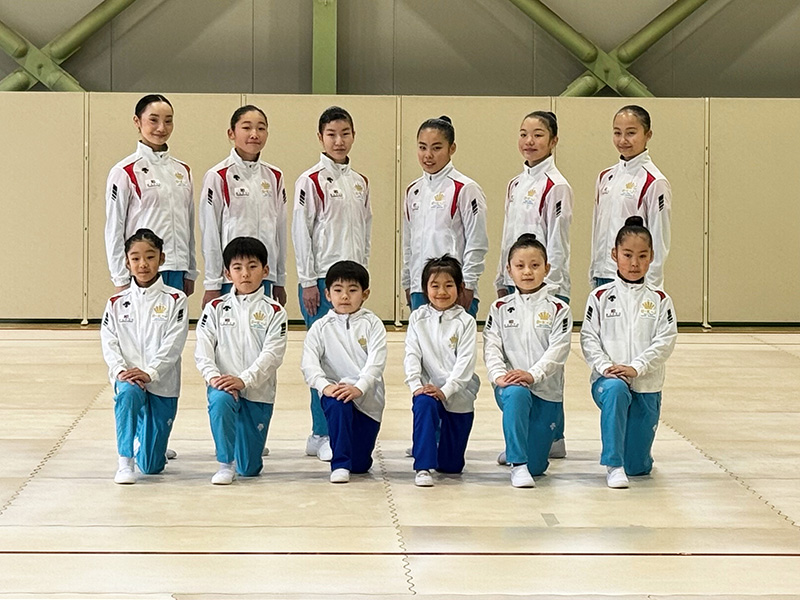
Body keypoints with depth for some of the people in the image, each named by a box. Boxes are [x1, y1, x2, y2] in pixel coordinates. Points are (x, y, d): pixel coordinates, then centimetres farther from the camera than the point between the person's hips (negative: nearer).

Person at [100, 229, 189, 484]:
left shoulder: (175, 300, -2)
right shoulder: (117, 302, 6)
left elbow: (173, 344, -11)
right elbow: (109, 343, -1)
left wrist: (149, 373, -23)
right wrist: (120, 370, -19)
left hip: (162, 384, -1)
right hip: (127, 377, 1)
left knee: (151, 465, 2)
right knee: (127, 394, -39)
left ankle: (146, 438, 39)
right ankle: (124, 463, -29)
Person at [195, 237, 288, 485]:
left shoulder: (274, 312, 1)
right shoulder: (215, 309, 6)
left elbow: (272, 355, -10)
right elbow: (203, 351, -1)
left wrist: (243, 380, -23)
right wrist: (213, 377, -20)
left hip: (259, 392, 0)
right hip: (223, 385, 0)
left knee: (249, 468, 0)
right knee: (221, 400, -38)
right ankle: (225, 464, -19)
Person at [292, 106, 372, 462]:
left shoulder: (360, 183, 13)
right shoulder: (311, 181, -6)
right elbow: (301, 232, -8)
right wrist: (308, 282, -11)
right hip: (322, 279, -6)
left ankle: (324, 435, 13)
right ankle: (323, 436, 0)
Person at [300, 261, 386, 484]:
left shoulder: (372, 325, 0)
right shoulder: (320, 328, 3)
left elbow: (376, 363, -12)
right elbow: (309, 364, -10)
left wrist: (358, 388, -29)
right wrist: (325, 386, -28)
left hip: (367, 397, 0)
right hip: (334, 391, 0)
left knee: (360, 464, 1)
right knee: (338, 404, -38)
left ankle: (350, 463, 40)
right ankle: (339, 465, -24)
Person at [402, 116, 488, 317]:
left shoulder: (465, 189, -7)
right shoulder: (413, 191, 13)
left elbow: (477, 243, -8)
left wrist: (467, 285, -11)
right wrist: (407, 284, 17)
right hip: (419, 290, 6)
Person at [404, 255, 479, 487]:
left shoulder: (465, 322, -4)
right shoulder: (418, 318, 3)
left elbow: (466, 362, -10)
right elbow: (412, 355, -3)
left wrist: (445, 390, -20)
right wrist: (416, 385, -18)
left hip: (459, 395, 0)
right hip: (428, 389, 0)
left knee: (451, 465, 5)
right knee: (423, 404, -39)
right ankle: (423, 467, -31)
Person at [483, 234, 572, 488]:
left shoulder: (558, 309, 1)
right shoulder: (500, 309, 7)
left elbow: (558, 350, -10)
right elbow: (491, 347, -3)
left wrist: (532, 374, -26)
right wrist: (499, 375, -22)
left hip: (547, 390, 0)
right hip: (510, 386, 0)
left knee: (536, 465, -3)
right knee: (516, 394, -40)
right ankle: (517, 464, -31)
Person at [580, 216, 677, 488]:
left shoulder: (659, 300, 4)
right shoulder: (600, 297, 3)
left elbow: (665, 342, -5)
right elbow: (589, 338, -2)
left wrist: (635, 367, -18)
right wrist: (605, 366, -18)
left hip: (647, 387, 2)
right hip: (607, 379, -2)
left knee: (638, 466, 1)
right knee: (615, 391, -41)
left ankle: (629, 463, 41)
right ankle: (614, 466, -33)